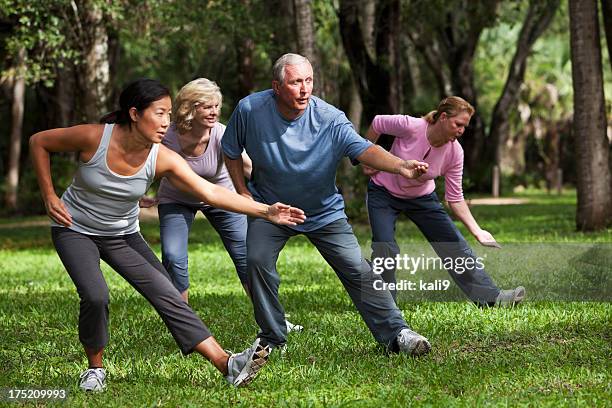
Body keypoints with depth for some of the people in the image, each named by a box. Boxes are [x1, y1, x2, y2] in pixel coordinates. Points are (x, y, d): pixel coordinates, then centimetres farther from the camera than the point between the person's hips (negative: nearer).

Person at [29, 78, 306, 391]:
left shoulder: (163, 160, -18)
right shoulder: (93, 138, -26)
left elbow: (211, 193, -23)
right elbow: (38, 142, -11)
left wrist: (266, 211, -31)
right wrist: (49, 197, -12)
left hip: (123, 235, 3)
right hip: (75, 230, -3)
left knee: (167, 295, -10)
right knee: (96, 296, -26)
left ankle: (227, 365, -14)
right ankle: (95, 369, 0)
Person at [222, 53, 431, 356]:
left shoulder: (330, 119, -23)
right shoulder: (249, 110, -18)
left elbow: (363, 149, -37)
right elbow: (231, 152, 0)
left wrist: (400, 165, -55)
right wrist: (243, 193, -5)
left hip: (324, 212, -1)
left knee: (357, 271, -7)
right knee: (257, 261, -17)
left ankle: (396, 333, 1)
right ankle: (272, 338, 2)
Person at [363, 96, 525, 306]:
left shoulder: (454, 152, -18)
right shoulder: (410, 126, -29)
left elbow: (455, 198, -11)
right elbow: (377, 123, -10)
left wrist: (476, 231, -20)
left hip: (422, 198, 3)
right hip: (383, 194, -3)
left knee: (455, 245, -2)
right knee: (385, 248, -18)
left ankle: (491, 296, 4)